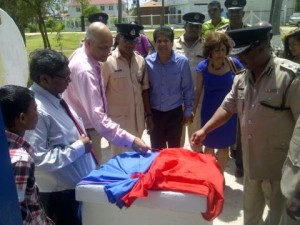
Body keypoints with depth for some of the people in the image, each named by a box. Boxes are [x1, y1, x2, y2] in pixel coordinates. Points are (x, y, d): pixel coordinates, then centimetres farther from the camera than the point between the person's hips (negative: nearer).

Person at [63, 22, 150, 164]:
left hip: (87, 127, 9)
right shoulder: (84, 70, -31)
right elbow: (97, 116, -38)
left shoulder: (82, 54, -3)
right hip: (85, 132, -9)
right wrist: (130, 140, -43)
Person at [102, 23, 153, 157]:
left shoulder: (141, 61, 2)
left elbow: (144, 89, 8)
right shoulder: (108, 62, -13)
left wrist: (148, 114, 8)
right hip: (117, 119, -4)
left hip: (137, 118, 5)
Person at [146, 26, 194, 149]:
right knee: (157, 150, 16)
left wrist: (188, 110, 0)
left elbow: (188, 88, -3)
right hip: (154, 112, 1)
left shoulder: (182, 61, -12)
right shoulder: (148, 61, -10)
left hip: (175, 112, 0)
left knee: (174, 149, 18)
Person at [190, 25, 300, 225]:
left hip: (279, 162, -6)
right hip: (251, 158, 6)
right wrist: (204, 130, -2)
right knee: (251, 207, 25)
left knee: (279, 208, 16)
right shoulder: (242, 78, 2)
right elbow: (227, 108, 7)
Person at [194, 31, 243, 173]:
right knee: (209, 145, 16)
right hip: (209, 111, 0)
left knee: (224, 146, 15)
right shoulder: (203, 66, -12)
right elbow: (198, 90, -4)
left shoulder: (234, 63, -11)